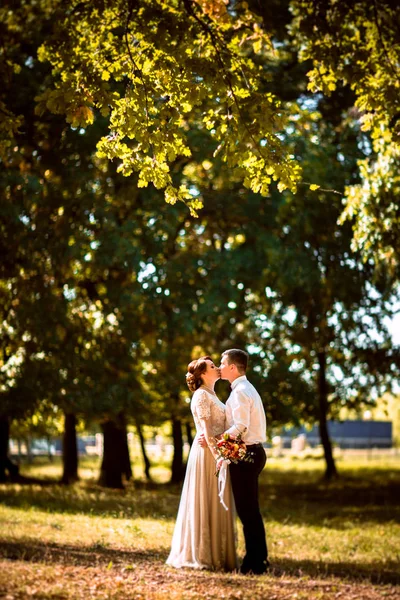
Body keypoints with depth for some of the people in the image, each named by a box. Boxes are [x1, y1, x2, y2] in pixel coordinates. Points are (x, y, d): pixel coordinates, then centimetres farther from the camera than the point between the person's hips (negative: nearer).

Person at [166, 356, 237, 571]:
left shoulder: (211, 395, 20)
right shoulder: (201, 395, -9)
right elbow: (205, 428, -18)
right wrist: (215, 453, -27)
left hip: (218, 451, 9)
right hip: (207, 452, -9)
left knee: (218, 504, 10)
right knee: (207, 503, -6)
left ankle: (216, 554, 14)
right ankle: (203, 555, -2)